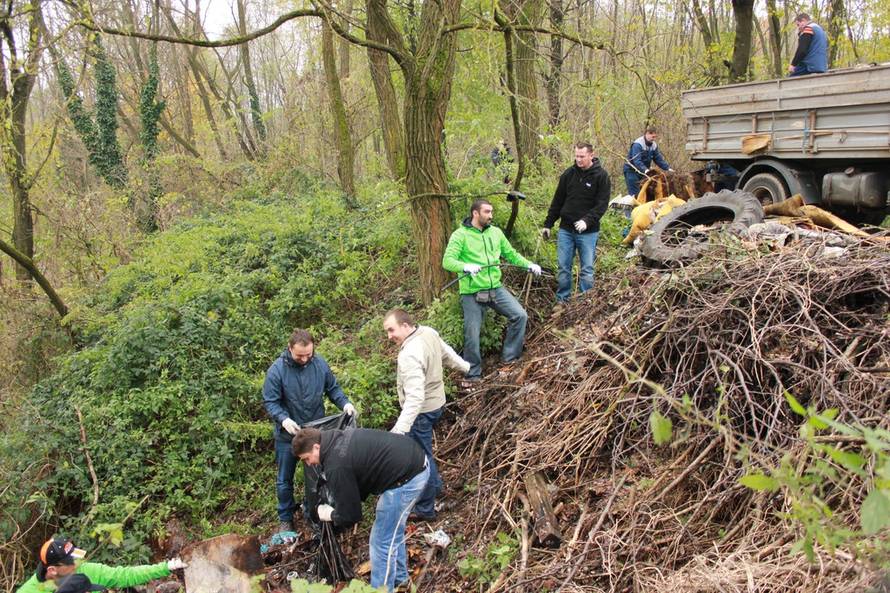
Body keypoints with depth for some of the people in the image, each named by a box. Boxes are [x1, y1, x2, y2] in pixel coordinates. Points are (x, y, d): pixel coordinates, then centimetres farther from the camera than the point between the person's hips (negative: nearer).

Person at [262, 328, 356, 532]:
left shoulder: (320, 363, -8)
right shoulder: (276, 370, -18)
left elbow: (333, 388, 4)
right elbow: (270, 402, -15)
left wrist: (345, 402, -14)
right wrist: (284, 419, -31)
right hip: (287, 434, -2)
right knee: (285, 480, 12)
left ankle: (312, 512, 37)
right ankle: (286, 518, 31)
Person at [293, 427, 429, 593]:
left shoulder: (336, 466, -17)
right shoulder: (339, 439, 11)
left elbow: (350, 515, -9)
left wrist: (331, 515, 13)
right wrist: (338, 503, 19)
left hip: (407, 476, -11)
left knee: (382, 543, 1)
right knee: (393, 529, 28)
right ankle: (398, 577, 46)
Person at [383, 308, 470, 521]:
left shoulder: (410, 355, -31)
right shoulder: (429, 332, -4)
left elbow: (415, 397, -37)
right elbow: (448, 353, 15)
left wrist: (400, 428, -43)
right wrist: (465, 366, 34)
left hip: (422, 410, -9)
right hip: (435, 402, 10)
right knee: (423, 450, 27)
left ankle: (425, 509, 17)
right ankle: (434, 485, 45)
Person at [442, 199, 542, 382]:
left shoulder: (496, 232, 8)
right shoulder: (460, 235, -8)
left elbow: (511, 254, 17)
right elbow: (447, 261, -18)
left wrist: (529, 265, 4)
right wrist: (466, 267, -35)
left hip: (495, 288, 5)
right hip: (471, 293, -5)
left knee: (520, 315, -8)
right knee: (472, 335, -1)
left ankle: (510, 358, 10)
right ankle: (473, 375, 20)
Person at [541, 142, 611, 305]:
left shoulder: (601, 175, -5)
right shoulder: (568, 173, 4)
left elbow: (602, 204, -10)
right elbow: (557, 201, 10)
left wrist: (587, 221, -23)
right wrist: (548, 224, 8)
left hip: (588, 232, -3)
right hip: (565, 230, 3)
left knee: (587, 270, 1)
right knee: (563, 267, 6)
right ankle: (562, 300, 17)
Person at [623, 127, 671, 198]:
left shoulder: (654, 145, 4)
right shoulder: (637, 144, -21)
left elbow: (659, 159, 7)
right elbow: (637, 161, -32)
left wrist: (668, 168, -7)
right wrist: (645, 170, -46)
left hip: (643, 172, 8)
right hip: (631, 171, -8)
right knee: (635, 194, -10)